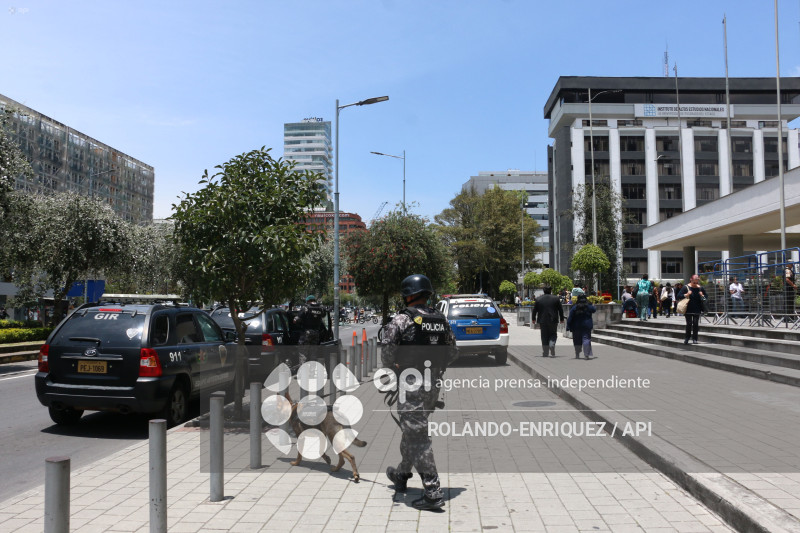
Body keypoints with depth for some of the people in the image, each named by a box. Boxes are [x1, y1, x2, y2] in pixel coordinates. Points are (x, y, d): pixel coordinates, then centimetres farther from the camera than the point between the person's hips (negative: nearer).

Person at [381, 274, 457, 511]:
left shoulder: (402, 319, -12)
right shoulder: (442, 320, 8)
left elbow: (387, 349, -20)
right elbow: (452, 353, 12)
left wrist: (392, 368, -2)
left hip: (412, 384, -7)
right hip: (433, 385, 7)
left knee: (418, 438, -4)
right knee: (411, 430, 23)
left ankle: (433, 492, -6)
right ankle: (401, 475, 40)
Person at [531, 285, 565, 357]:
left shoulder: (538, 299, 0)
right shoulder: (556, 298, -1)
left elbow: (534, 310, 5)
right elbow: (560, 310, 3)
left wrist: (533, 319, 17)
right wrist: (561, 319, 14)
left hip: (542, 321, 1)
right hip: (553, 321, -1)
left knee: (544, 337, 7)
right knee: (553, 335, 11)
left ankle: (545, 353, 8)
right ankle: (552, 344, -19)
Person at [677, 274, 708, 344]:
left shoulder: (700, 288, 5)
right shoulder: (686, 287, -3)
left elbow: (706, 296, 13)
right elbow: (678, 296, -5)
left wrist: (702, 296, -9)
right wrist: (686, 295, -19)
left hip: (697, 310, 2)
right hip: (688, 310, -2)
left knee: (695, 324, 0)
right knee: (689, 323, -4)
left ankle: (694, 339, 9)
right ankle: (686, 338, 11)